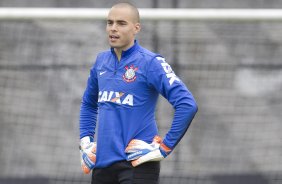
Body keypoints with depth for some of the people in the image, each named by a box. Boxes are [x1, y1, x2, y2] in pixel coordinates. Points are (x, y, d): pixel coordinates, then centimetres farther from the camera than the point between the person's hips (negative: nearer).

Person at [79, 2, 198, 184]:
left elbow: (187, 105, -17)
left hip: (137, 165, -6)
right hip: (101, 164, 6)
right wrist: (85, 140, 16)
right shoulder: (102, 61, 11)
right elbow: (88, 104, 29)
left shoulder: (150, 63, -9)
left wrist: (164, 148, -16)